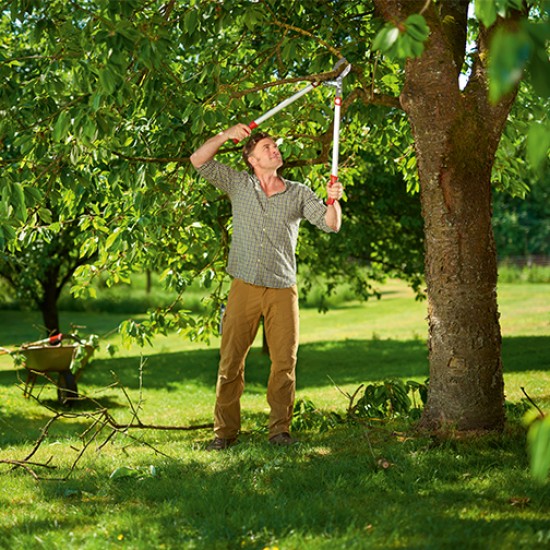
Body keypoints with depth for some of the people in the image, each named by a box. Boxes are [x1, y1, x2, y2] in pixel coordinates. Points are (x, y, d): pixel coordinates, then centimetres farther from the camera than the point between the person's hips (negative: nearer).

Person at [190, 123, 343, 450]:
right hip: (244, 288, 0)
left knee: (285, 363, -1)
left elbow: (331, 225, 3)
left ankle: (280, 429, 10)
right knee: (231, 361, -1)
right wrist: (226, 136, -7)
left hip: (283, 291, 1)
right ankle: (226, 431, 7)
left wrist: (333, 202, -17)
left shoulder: (298, 193, 9)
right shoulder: (240, 185, 9)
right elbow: (200, 161, 4)